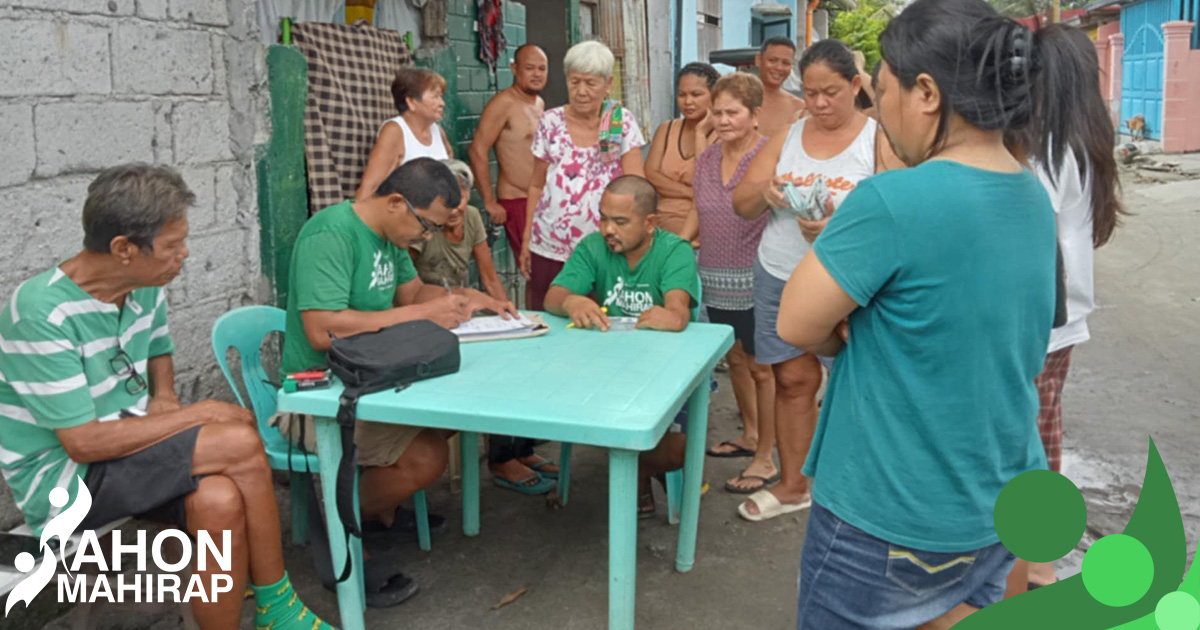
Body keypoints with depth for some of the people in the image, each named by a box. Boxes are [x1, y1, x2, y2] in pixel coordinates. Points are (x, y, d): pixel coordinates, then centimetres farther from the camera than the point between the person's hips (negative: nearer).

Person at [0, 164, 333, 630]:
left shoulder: (146, 287, -1)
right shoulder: (43, 313, -24)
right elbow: (83, 443, -24)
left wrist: (165, 397, -1)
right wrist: (198, 414, -19)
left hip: (129, 451, 6)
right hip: (63, 476, -6)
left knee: (220, 501, -27)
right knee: (240, 443, -26)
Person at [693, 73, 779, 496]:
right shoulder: (706, 160, 8)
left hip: (755, 280, -7)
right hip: (717, 278, 7)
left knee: (760, 366, 4)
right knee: (735, 358, 19)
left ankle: (766, 457, 17)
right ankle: (750, 434, 38)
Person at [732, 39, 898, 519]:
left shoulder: (879, 140, -1)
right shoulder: (788, 138, 11)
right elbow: (741, 204, 9)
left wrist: (840, 224, -27)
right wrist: (764, 192, -14)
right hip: (780, 277, 4)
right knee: (792, 380, 8)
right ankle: (791, 484, 21)